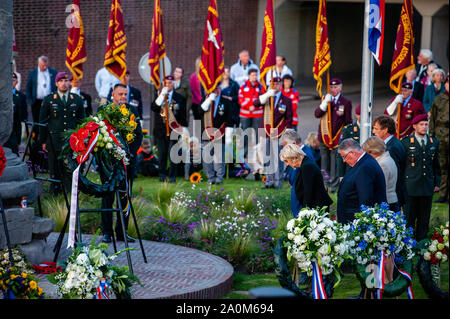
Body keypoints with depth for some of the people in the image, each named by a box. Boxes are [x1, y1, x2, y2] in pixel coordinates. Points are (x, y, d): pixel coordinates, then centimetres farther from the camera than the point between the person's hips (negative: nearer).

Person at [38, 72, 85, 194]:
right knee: (55, 169, 3)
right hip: (54, 141, 0)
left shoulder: (77, 100, 10)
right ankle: (56, 194, 12)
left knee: (70, 167, -9)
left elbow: (81, 120, 16)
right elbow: (42, 121, 8)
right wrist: (43, 141, 3)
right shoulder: (49, 100, 6)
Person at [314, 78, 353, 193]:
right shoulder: (325, 99, 10)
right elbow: (317, 114, -2)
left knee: (335, 163, -3)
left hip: (337, 138, -3)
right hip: (324, 136, 3)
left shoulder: (346, 102, 1)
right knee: (324, 161, 9)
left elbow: (348, 122, 3)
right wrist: (325, 103, -15)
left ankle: (334, 186, 2)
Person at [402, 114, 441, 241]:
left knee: (424, 218, 7)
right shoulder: (406, 142, -3)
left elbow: (436, 165, 17)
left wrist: (437, 183, 13)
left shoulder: (434, 142, 10)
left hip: (428, 187, 4)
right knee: (409, 218, -2)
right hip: (411, 187, -4)